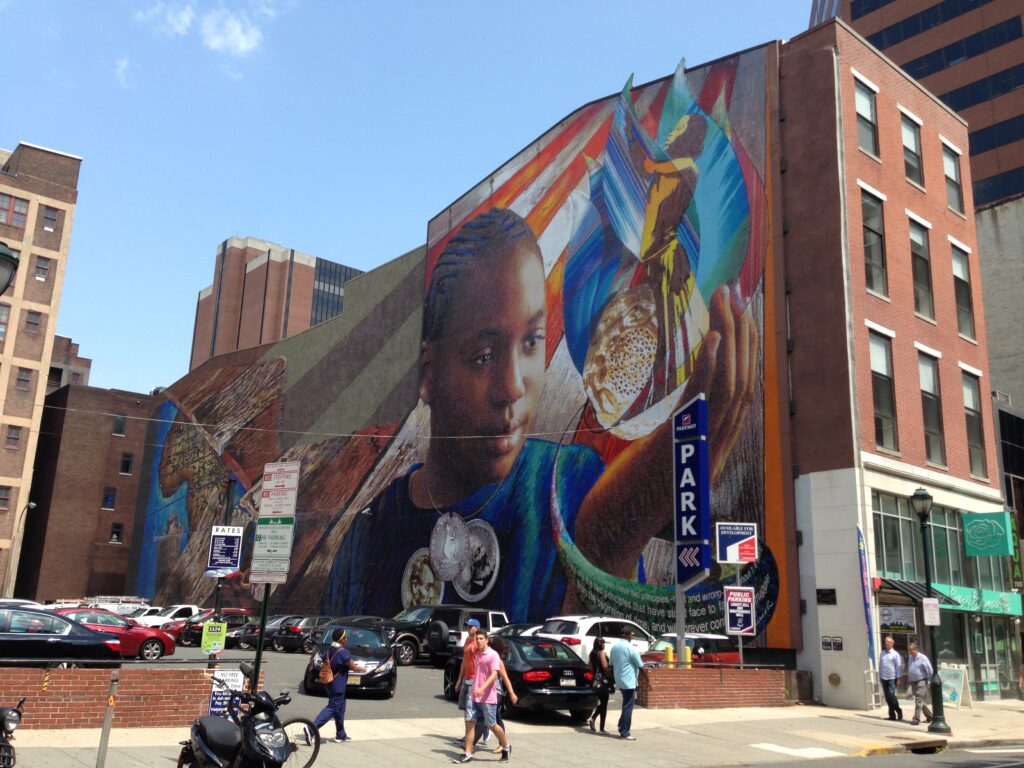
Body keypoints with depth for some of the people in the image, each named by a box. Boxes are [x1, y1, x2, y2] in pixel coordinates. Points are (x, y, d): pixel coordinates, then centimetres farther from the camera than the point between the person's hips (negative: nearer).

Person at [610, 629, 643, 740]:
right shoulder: (631, 649, -16)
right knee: (628, 707, -2)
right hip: (629, 681, -8)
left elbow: (611, 665, 13)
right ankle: (625, 733, 1)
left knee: (626, 705, 22)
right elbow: (640, 667, -12)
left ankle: (622, 726, 23)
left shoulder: (614, 647, 7)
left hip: (619, 681, 8)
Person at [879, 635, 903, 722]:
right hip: (884, 678, 5)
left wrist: (898, 678, -9)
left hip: (892, 678, -5)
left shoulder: (895, 654, -4)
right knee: (887, 697, 6)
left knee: (891, 695, -14)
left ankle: (898, 711, 4)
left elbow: (898, 667, -6)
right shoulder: (882, 653, 11)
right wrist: (880, 676, 12)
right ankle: (892, 715, 13)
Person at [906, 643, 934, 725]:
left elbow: (930, 670, -10)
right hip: (913, 682, 7)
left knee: (919, 701, -12)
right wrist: (909, 679, 20)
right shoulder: (910, 658, 12)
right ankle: (929, 716, 28)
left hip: (921, 682, -7)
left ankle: (916, 719, -15)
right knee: (922, 701, 14)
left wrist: (930, 680, -8)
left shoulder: (922, 658, -10)